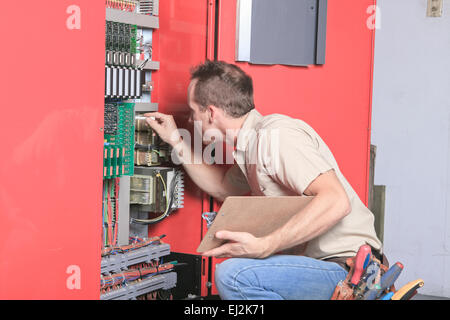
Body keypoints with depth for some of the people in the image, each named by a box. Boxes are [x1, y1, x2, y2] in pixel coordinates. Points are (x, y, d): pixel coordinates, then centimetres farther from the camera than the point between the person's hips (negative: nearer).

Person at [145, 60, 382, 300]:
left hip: (346, 268, -10)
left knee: (234, 274, -27)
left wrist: (263, 246, -30)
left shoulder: (277, 135, -17)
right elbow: (222, 187, 33)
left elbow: (336, 202, -28)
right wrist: (177, 142, 27)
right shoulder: (251, 145, 14)